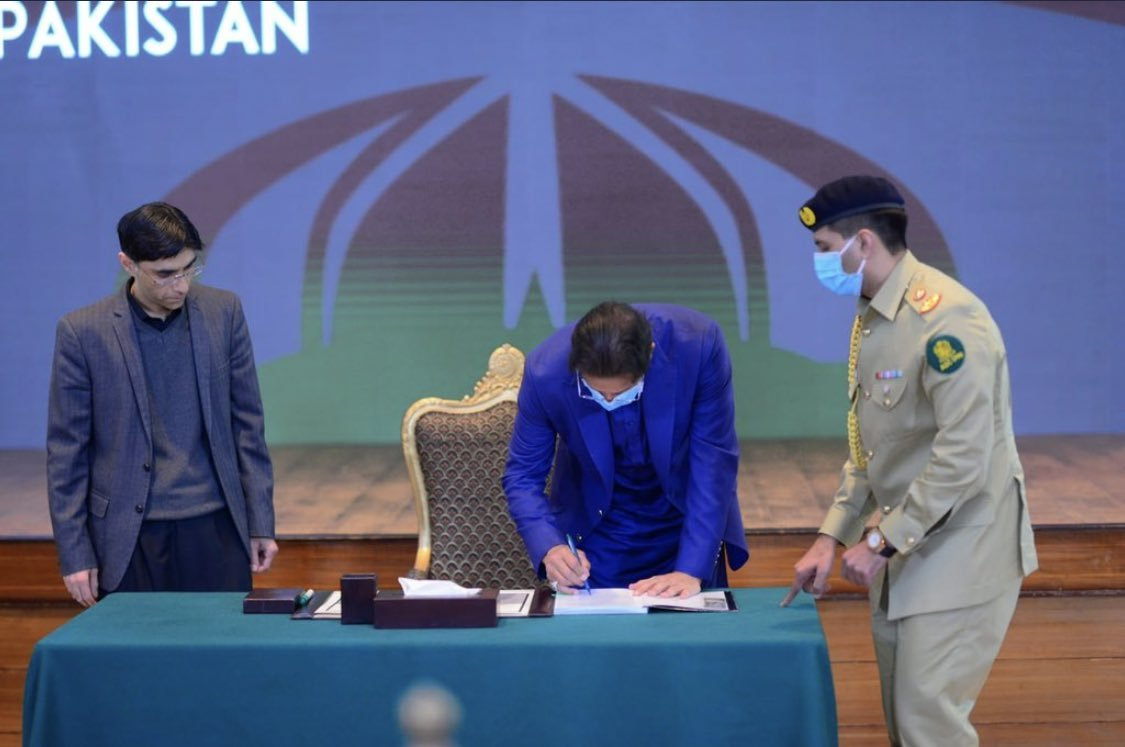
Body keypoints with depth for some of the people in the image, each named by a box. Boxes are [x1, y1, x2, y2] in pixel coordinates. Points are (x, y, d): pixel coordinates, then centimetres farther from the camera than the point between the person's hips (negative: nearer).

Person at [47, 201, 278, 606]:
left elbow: (247, 424, 8)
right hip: (129, 540, -2)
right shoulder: (83, 332, -4)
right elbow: (66, 451, -1)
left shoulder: (223, 312, 3)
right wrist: (75, 554, -3)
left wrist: (261, 524, 6)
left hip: (216, 530, 2)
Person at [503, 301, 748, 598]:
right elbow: (523, 476, -14)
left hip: (686, 514, 0)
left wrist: (691, 569, -29)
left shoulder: (699, 344, -30)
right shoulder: (545, 372, -27)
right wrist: (550, 548, -32)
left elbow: (713, 460, -24)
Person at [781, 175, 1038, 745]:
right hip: (903, 549, 9)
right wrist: (830, 538, 6)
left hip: (960, 548, -9)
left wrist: (880, 541, -19)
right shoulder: (870, 319, 9)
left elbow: (964, 455, -25)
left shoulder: (943, 316, -20)